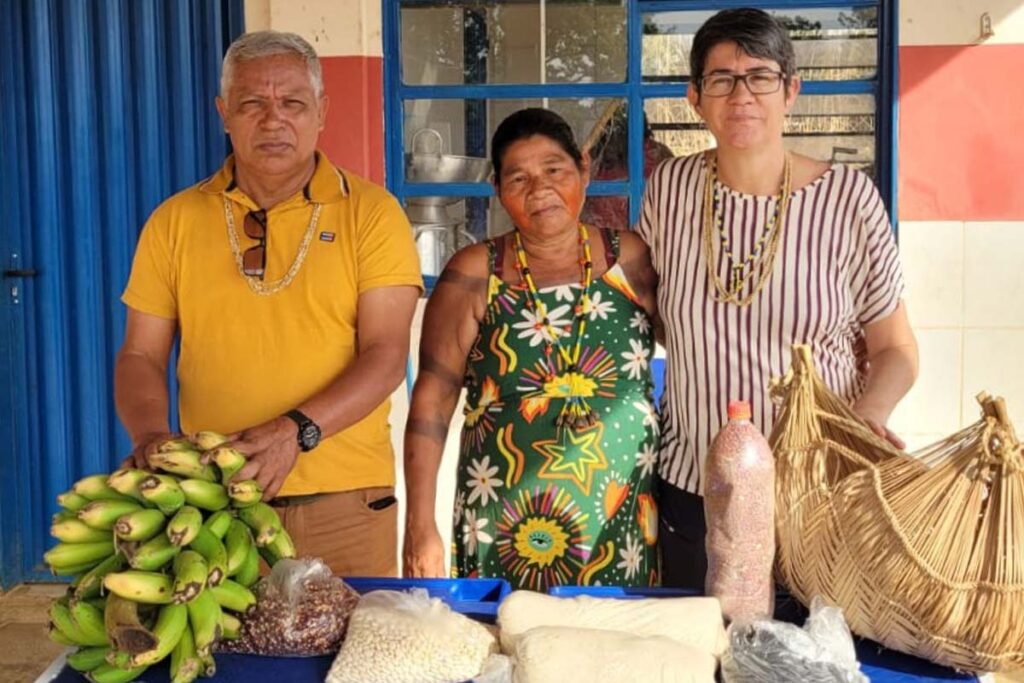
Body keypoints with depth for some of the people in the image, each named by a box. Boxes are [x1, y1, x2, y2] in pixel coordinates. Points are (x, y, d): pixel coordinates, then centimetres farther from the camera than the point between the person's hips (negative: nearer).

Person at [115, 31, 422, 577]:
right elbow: (141, 356, 7)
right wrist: (151, 438, -13)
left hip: (345, 500, -2)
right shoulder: (174, 221, 6)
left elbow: (387, 356, -9)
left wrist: (297, 430, -22)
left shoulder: (371, 213, -2)